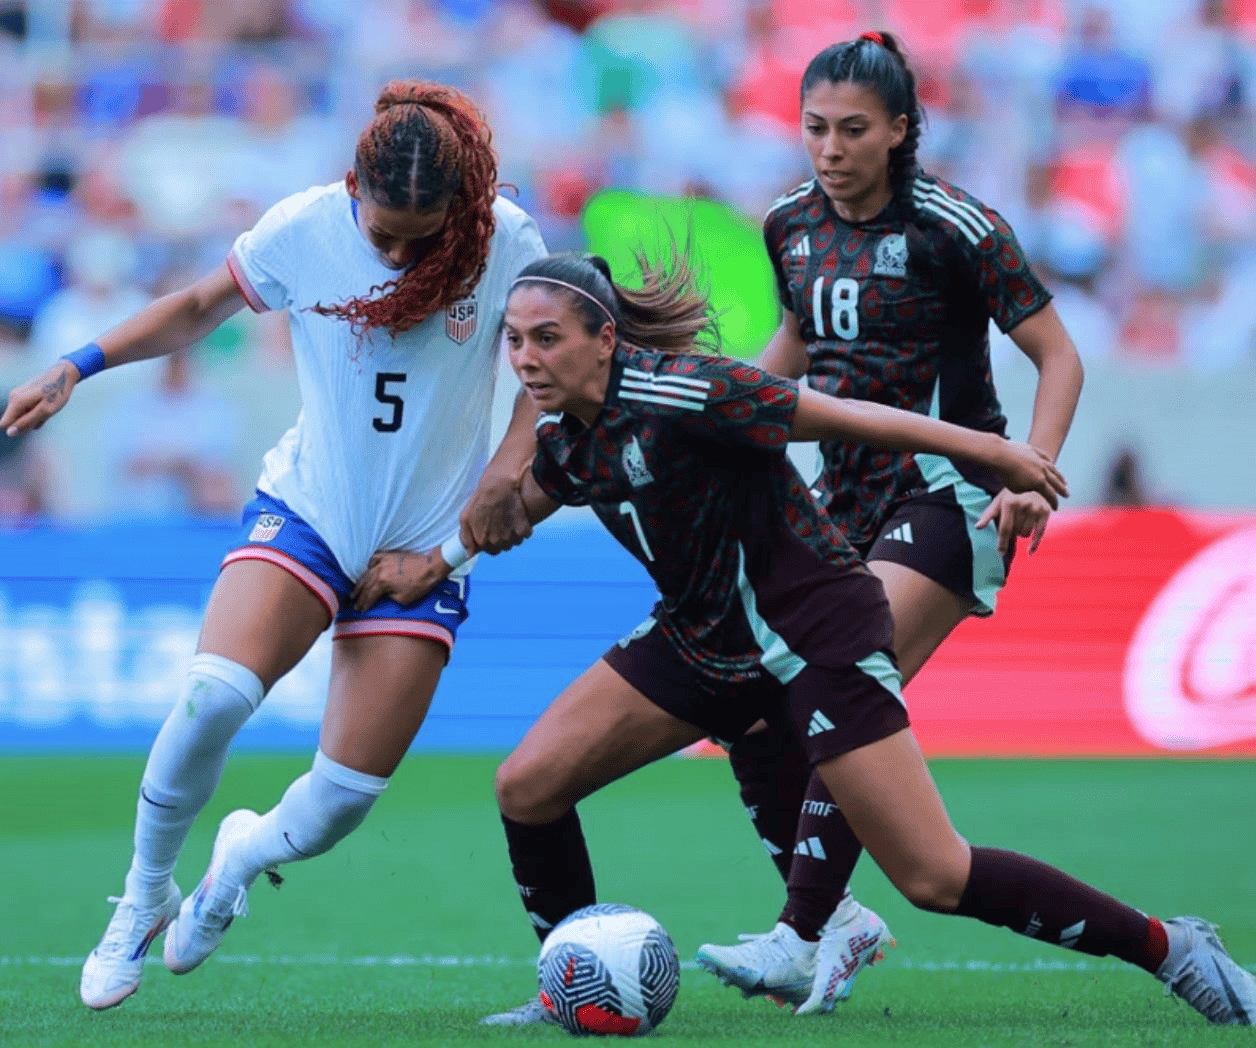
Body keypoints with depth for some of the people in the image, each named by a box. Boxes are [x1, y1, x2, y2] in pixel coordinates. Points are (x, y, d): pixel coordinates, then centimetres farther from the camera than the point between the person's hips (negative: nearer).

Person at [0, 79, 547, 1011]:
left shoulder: (505, 245, -13)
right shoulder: (301, 231, -11)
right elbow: (201, 309, 7)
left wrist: (512, 464, -13)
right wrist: (78, 367, -1)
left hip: (426, 547, 0)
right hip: (306, 512, 0)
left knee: (345, 798, -7)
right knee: (214, 693, -28)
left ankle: (246, 857, 30)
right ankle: (143, 902, -3)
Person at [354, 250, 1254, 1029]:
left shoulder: (673, 393, -26)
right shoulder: (565, 432, -2)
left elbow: (848, 419, -19)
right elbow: (527, 499, 22)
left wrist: (1000, 454, -13)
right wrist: (430, 563, 7)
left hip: (815, 633, -8)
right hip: (705, 636, 8)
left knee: (935, 879, -12)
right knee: (528, 786, -4)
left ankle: (1166, 946, 4)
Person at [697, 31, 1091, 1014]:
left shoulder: (954, 226, -13)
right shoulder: (793, 225, 5)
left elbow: (1059, 357, -8)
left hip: (945, 495, -7)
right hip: (843, 500, 7)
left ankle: (801, 942, -20)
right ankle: (836, 918, 10)